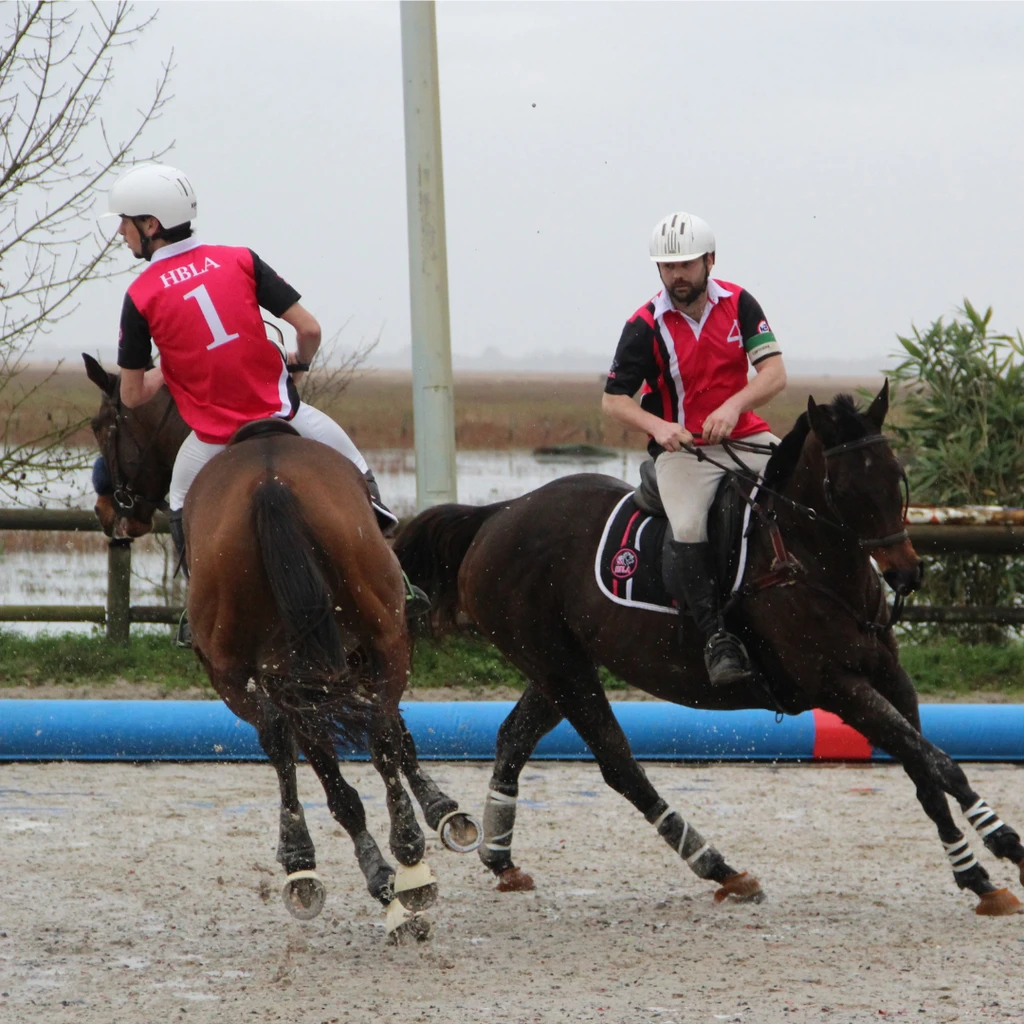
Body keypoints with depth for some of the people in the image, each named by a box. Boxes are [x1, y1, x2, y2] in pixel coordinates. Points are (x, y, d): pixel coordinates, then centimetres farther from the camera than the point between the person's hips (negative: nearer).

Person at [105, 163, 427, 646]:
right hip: (282, 416, 1)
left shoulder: (140, 297, -8)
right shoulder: (240, 261, -3)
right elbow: (309, 328, -6)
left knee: (183, 507, 28)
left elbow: (132, 395, -3)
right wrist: (299, 362, 17)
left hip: (215, 439, -1)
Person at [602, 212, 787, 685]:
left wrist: (733, 406, -25)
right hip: (682, 449, -3)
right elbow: (613, 399, -4)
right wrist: (658, 427, -23)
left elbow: (774, 373, -6)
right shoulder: (645, 326, -6)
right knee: (687, 530, -31)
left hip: (747, 437, 3)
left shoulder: (739, 304, 2)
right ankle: (716, 637, -23)